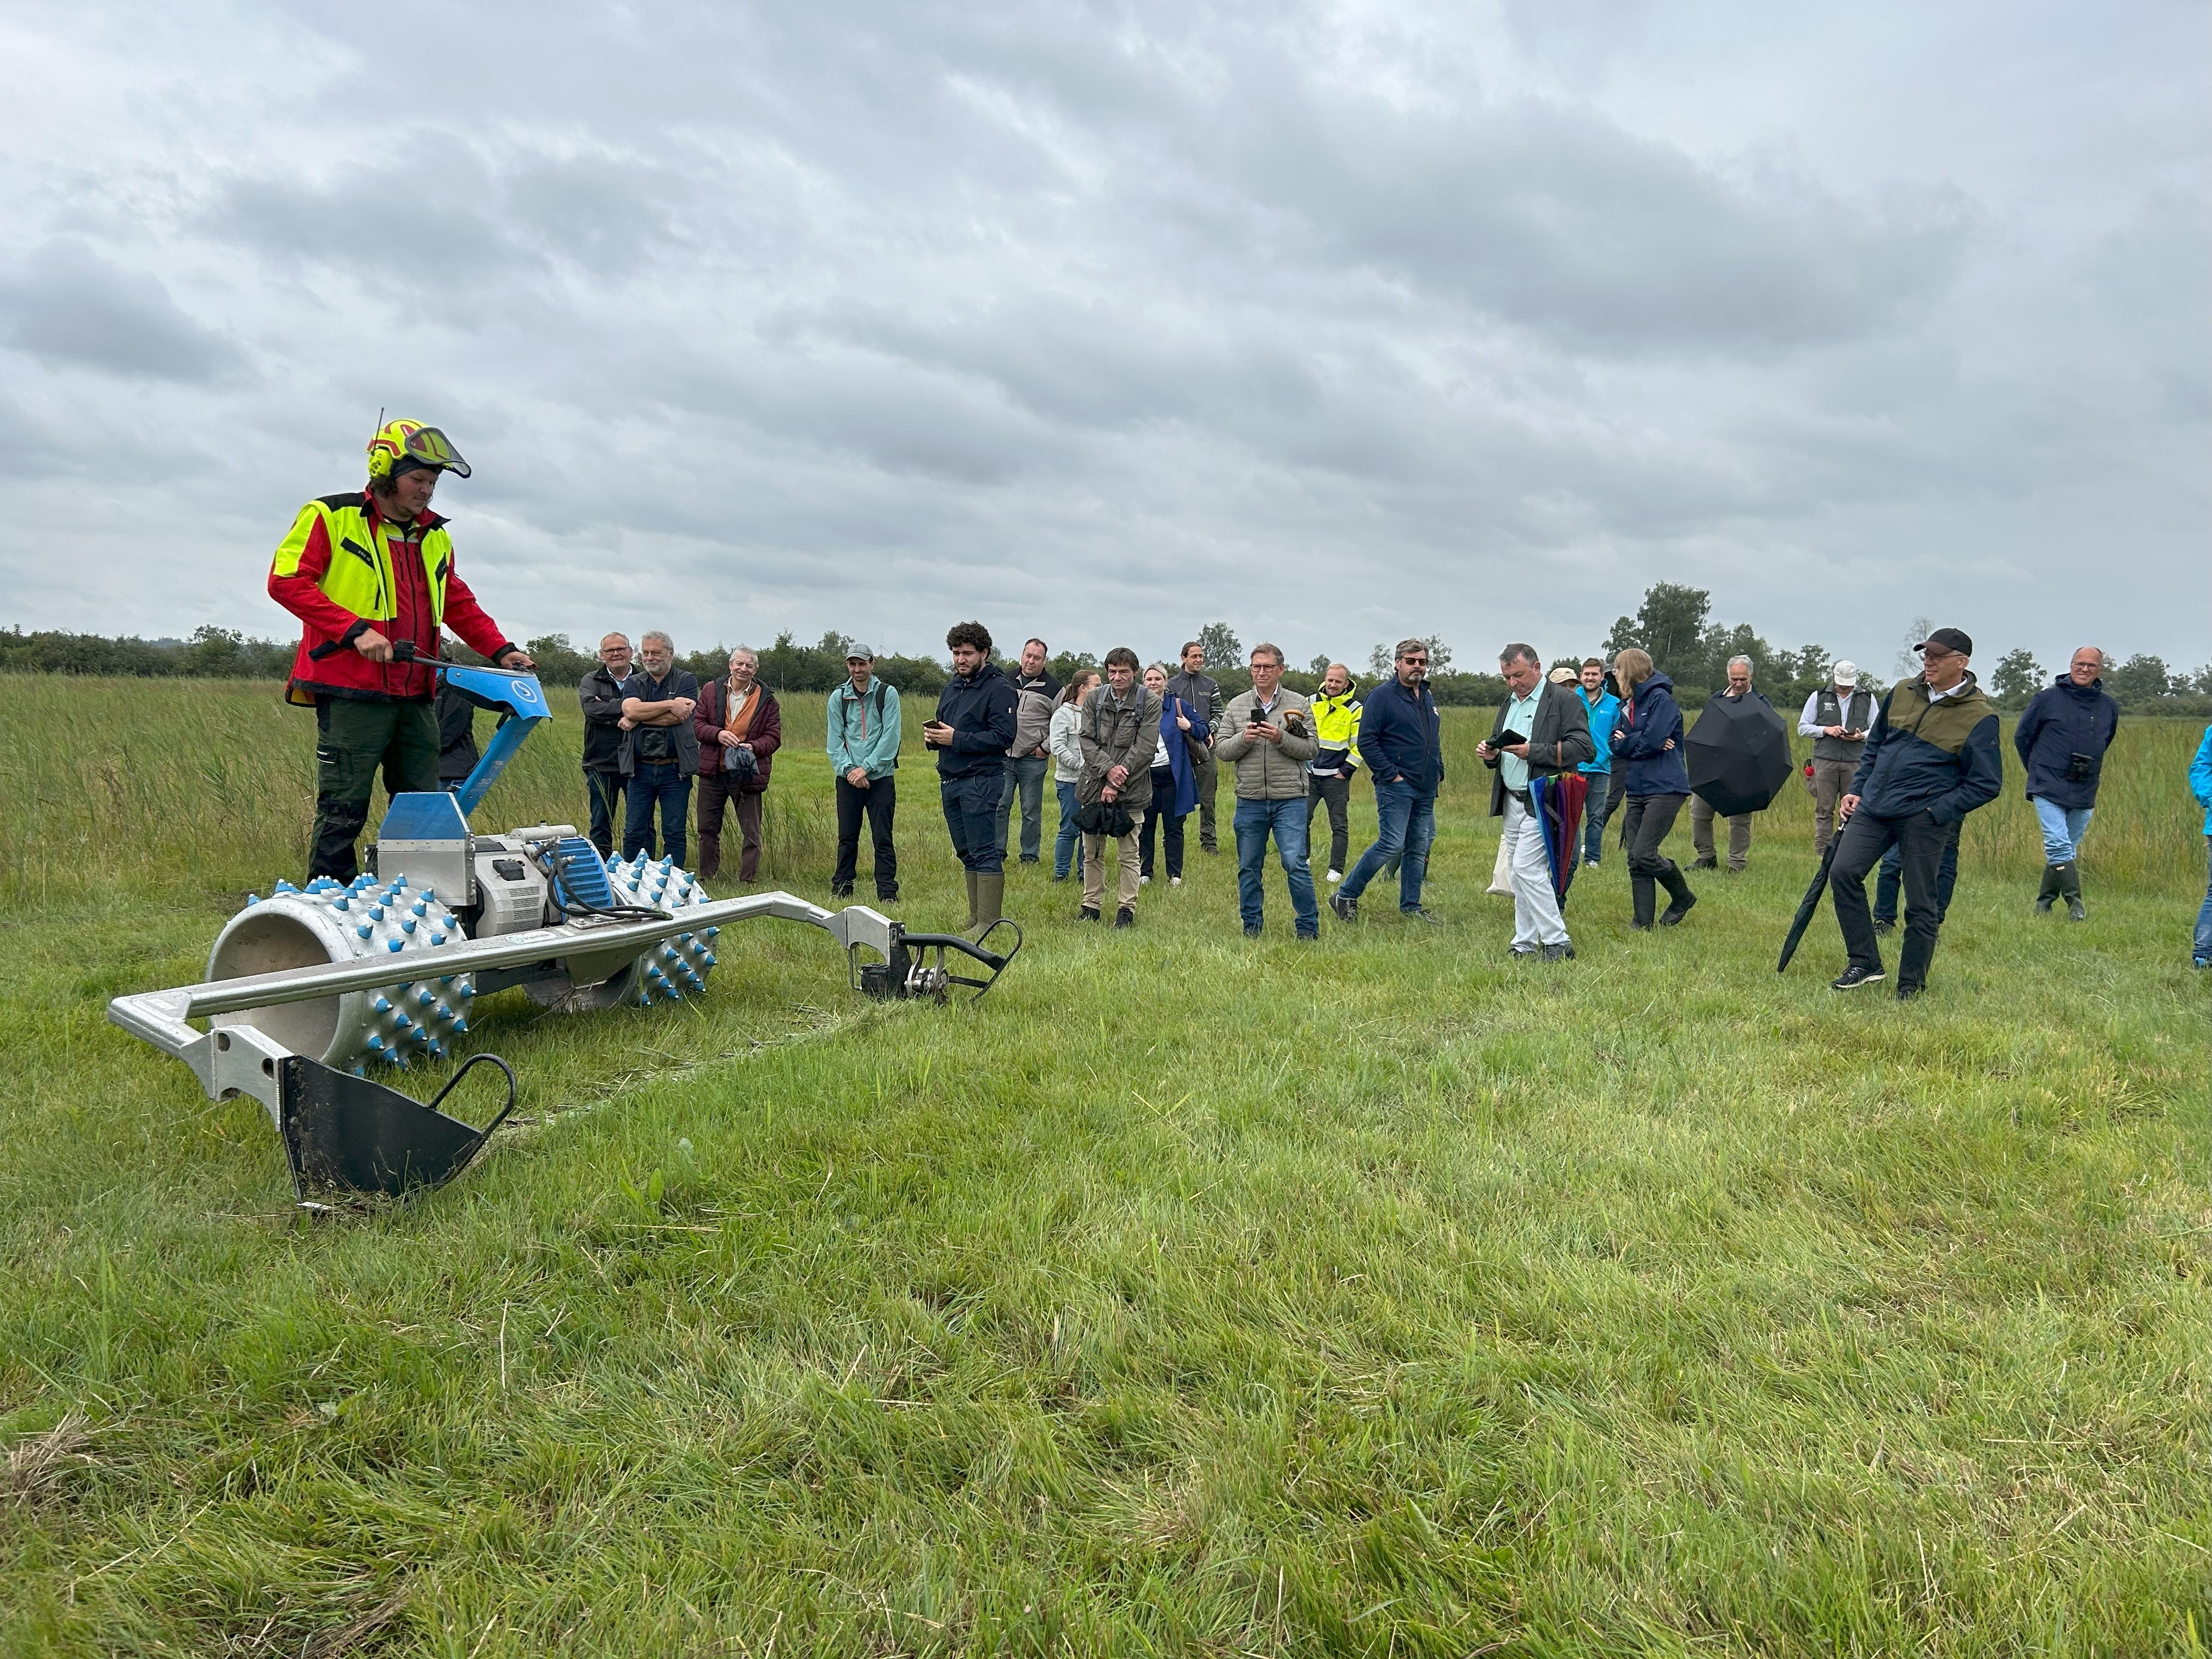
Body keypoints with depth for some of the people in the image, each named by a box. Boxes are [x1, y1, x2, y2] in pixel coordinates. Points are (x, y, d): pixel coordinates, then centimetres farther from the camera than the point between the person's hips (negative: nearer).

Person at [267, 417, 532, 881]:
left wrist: (501, 649, 13)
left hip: (415, 698, 7)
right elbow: (286, 581, -8)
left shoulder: (434, 537, 18)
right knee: (343, 811, -5)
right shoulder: (330, 517, 0)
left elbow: (460, 606, 27)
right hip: (351, 693, -6)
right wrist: (355, 630, -17)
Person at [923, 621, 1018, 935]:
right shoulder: (951, 687, 18)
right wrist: (933, 737, 2)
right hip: (949, 780, 9)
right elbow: (941, 727, 27)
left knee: (984, 854, -7)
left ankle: (988, 923, -5)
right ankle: (975, 918, 19)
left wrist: (956, 738, -19)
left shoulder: (999, 688, -8)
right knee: (966, 853, 12)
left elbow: (1003, 736, -17)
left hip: (981, 781, -9)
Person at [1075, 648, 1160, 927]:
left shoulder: (1150, 702, -4)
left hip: (1130, 789, -3)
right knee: (1092, 852, 10)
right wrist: (1108, 768, -16)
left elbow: (1144, 748, -9)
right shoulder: (1094, 700, 6)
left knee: (1128, 854, 3)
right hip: (1094, 786, 3)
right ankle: (1090, 905, 22)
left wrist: (1117, 783, -14)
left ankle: (1127, 909, 14)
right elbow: (1086, 740, 1)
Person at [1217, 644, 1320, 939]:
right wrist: (1244, 739, -14)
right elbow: (1221, 750, 5)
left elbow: (1311, 749, -2)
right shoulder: (1236, 706, 8)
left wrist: (1281, 738, -17)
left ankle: (1308, 928, 6)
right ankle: (1252, 927, 22)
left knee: (1296, 865, -6)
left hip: (1290, 800, -2)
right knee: (1249, 868, 10)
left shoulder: (1298, 705, 4)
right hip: (1250, 801, 3)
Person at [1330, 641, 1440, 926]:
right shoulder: (1382, 696, -8)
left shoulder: (1428, 696, 16)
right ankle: (1345, 896, -3)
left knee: (1419, 847, 10)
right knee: (1391, 845, -13)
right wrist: (1391, 774, -15)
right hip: (1396, 785, -8)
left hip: (1426, 789, 8)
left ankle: (1411, 905, 21)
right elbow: (1366, 742, -13)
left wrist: (1439, 772, 15)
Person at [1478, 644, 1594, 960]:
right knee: (1523, 874, 9)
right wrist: (1491, 753, 4)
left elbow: (1584, 748, -15)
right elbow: (1499, 742, 29)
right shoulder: (1510, 702, 18)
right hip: (1513, 801, 8)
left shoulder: (1564, 699, -7)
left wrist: (1534, 752, -21)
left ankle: (1557, 942, -6)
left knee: (1526, 868, -14)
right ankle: (1525, 944, 15)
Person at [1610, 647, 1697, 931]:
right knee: (1634, 858, 4)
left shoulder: (1661, 698, -9)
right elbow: (1615, 745, 9)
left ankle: (1683, 897, 12)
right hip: (1637, 790, 8)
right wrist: (1639, 743, -11)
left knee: (1643, 854, -13)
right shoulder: (1627, 704, 16)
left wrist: (1626, 743, -2)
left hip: (1665, 789, -8)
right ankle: (1641, 923, 9)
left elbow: (1653, 739, -20)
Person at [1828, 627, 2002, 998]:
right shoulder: (1902, 693, 9)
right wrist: (1856, 790, 12)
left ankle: (1910, 987, 16)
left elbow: (1987, 784, -4)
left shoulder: (1980, 716, -5)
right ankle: (1865, 964, 1)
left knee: (1920, 905, 1)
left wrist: (1936, 811, -13)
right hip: (1873, 808, 5)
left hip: (1923, 818, -4)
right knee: (1843, 872, -10)